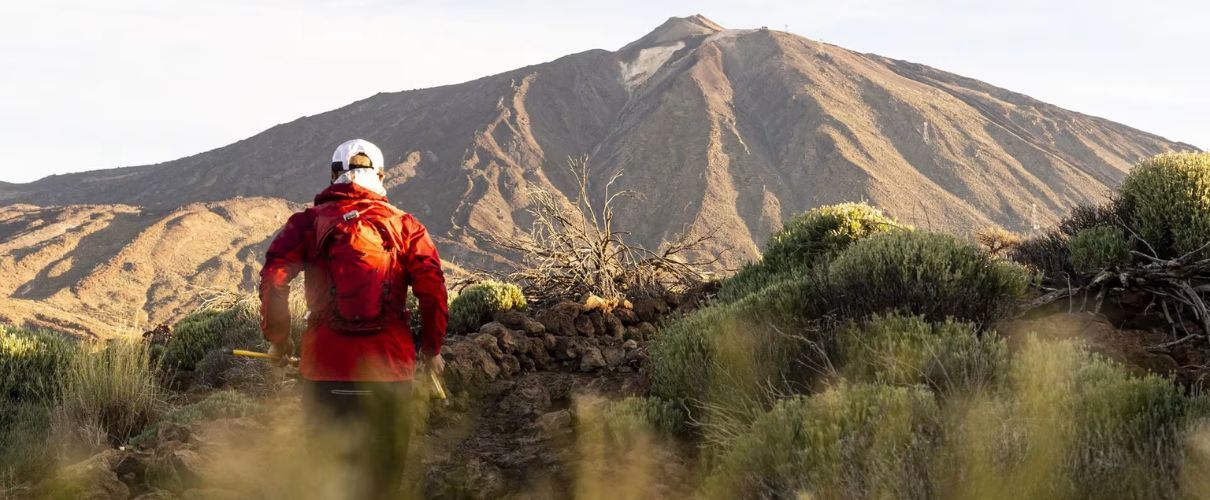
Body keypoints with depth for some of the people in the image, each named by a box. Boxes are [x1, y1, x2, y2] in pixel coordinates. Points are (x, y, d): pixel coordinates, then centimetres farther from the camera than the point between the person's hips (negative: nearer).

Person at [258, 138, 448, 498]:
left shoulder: (309, 222, 3)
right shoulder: (404, 226, 4)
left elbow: (273, 277, -6)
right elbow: (433, 289, -1)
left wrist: (277, 338, 7)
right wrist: (432, 348, 12)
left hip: (325, 365, 0)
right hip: (389, 366, 0)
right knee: (381, 471, 11)